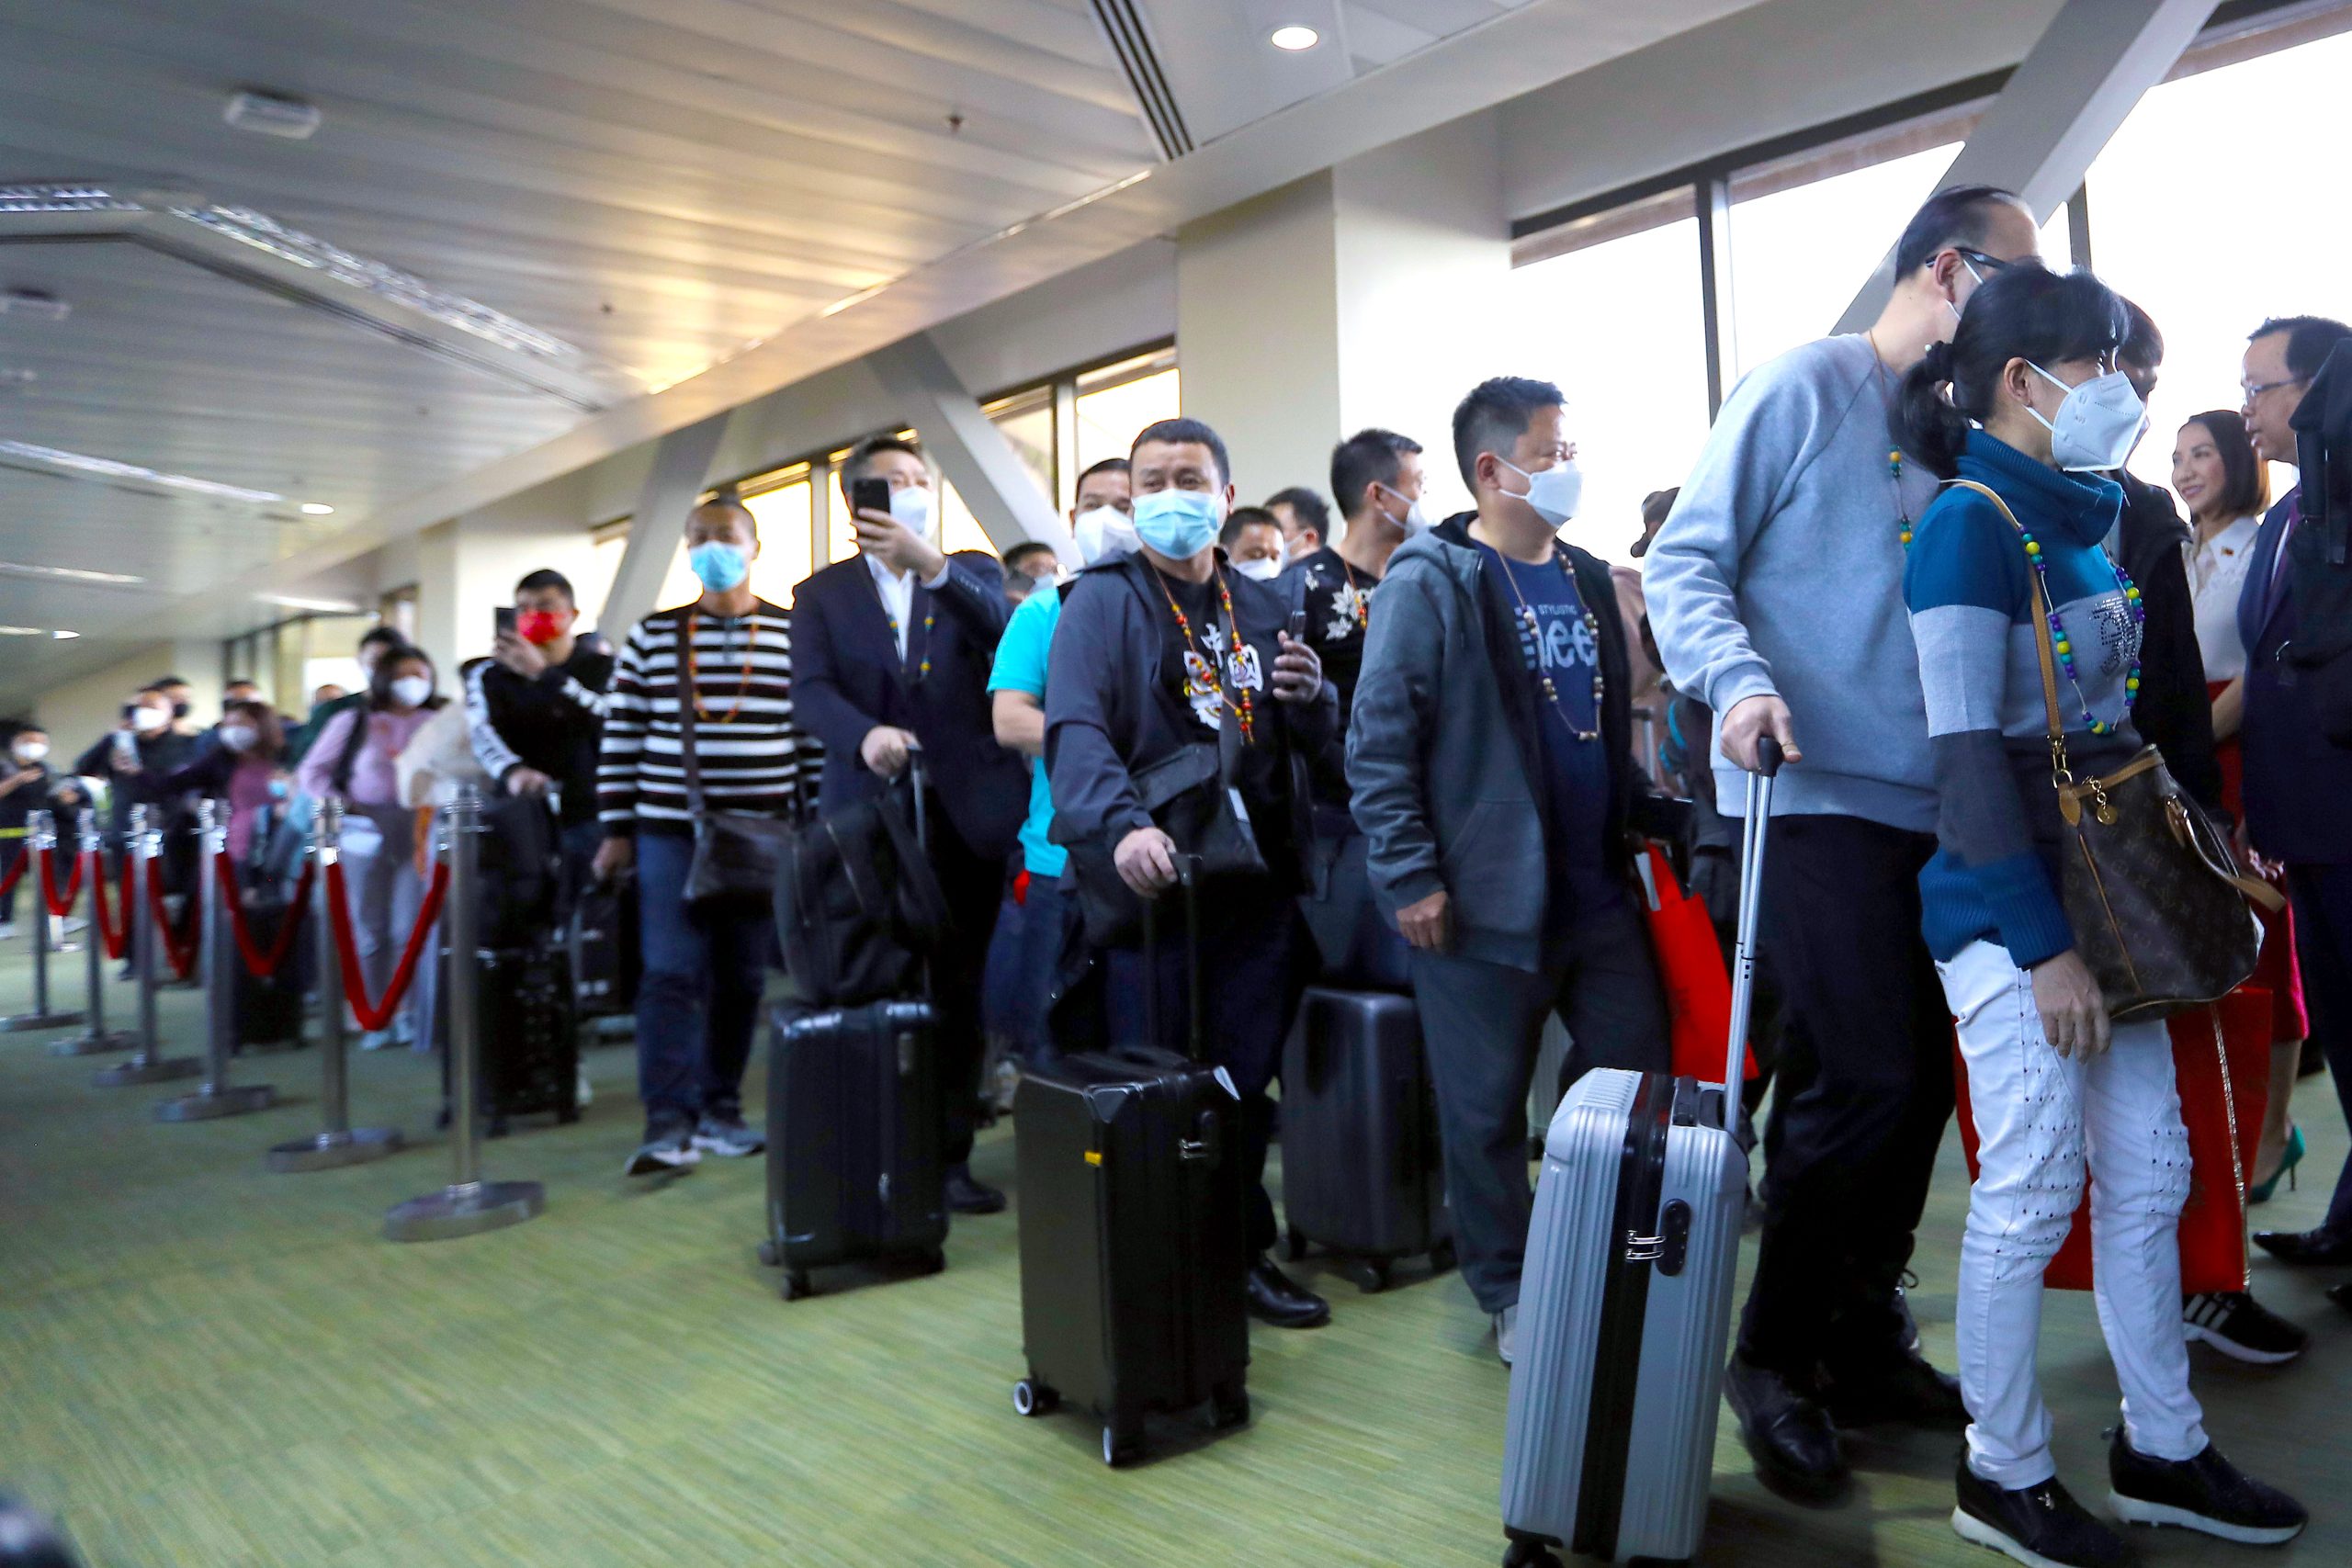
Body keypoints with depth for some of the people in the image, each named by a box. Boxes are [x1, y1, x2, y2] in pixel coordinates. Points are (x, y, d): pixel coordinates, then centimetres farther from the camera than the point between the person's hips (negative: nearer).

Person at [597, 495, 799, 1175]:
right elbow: (621, 738, 6)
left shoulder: (794, 634, 3)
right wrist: (616, 831, 2)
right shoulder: (651, 635, 6)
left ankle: (720, 1110, 19)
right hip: (669, 830, 0)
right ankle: (668, 1121, -4)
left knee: (741, 977, 7)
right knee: (672, 973, -6)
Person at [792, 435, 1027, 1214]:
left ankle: (951, 1156, 15)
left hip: (965, 811, 1)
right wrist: (864, 735, -26)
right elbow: (813, 691, -5)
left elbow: (1002, 629, -11)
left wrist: (929, 563, -25)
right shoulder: (821, 593, 10)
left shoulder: (969, 572, 12)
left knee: (958, 992, 5)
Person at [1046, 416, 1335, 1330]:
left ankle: (1241, 1252, 29)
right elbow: (1076, 730, -18)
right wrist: (1122, 825, -36)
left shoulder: (1262, 607, 15)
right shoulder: (1103, 601, -2)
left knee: (1246, 1084, 13)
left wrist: (1313, 697, -6)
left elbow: (1314, 739, 18)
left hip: (1257, 884, 5)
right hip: (1153, 878, -5)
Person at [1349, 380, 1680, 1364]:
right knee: (1487, 1110, 5)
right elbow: (1377, 740, -13)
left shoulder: (1588, 579, 12)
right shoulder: (1432, 584, -10)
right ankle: (1509, 1297, 25)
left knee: (1638, 1078, 14)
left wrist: (1664, 822, 15)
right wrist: (1409, 878, -17)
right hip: (1486, 903, -7)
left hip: (1598, 894, 7)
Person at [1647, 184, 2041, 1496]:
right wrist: (1739, 680, -25)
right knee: (1866, 1080, -11)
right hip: (1814, 792, -7)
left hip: (1933, 806, 7)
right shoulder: (1806, 388, -3)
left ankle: (1864, 1341, 27)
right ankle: (1777, 1354, 9)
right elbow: (1685, 562, -8)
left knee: (1919, 1078, 10)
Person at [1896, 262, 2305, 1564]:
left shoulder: (2082, 519, 13)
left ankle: (2160, 1451, 29)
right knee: (2033, 1189, -1)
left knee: (2148, 1176, 14)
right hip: (2010, 905, -9)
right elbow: (1968, 753, -18)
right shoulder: (1973, 526, -13)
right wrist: (2043, 946, -19)